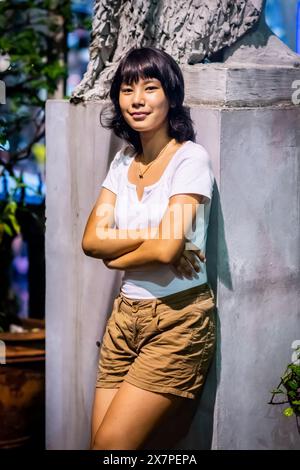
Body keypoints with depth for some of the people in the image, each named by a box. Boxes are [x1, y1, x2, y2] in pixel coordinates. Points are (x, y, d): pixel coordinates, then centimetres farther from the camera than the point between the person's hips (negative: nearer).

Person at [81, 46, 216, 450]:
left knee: (110, 445, -9)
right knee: (101, 442, 3)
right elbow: (91, 240, 0)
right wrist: (149, 236, -14)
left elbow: (166, 249, -20)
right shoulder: (123, 160, 10)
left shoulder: (191, 158, -11)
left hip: (178, 321, -6)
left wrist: (116, 258, -3)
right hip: (126, 315, 6)